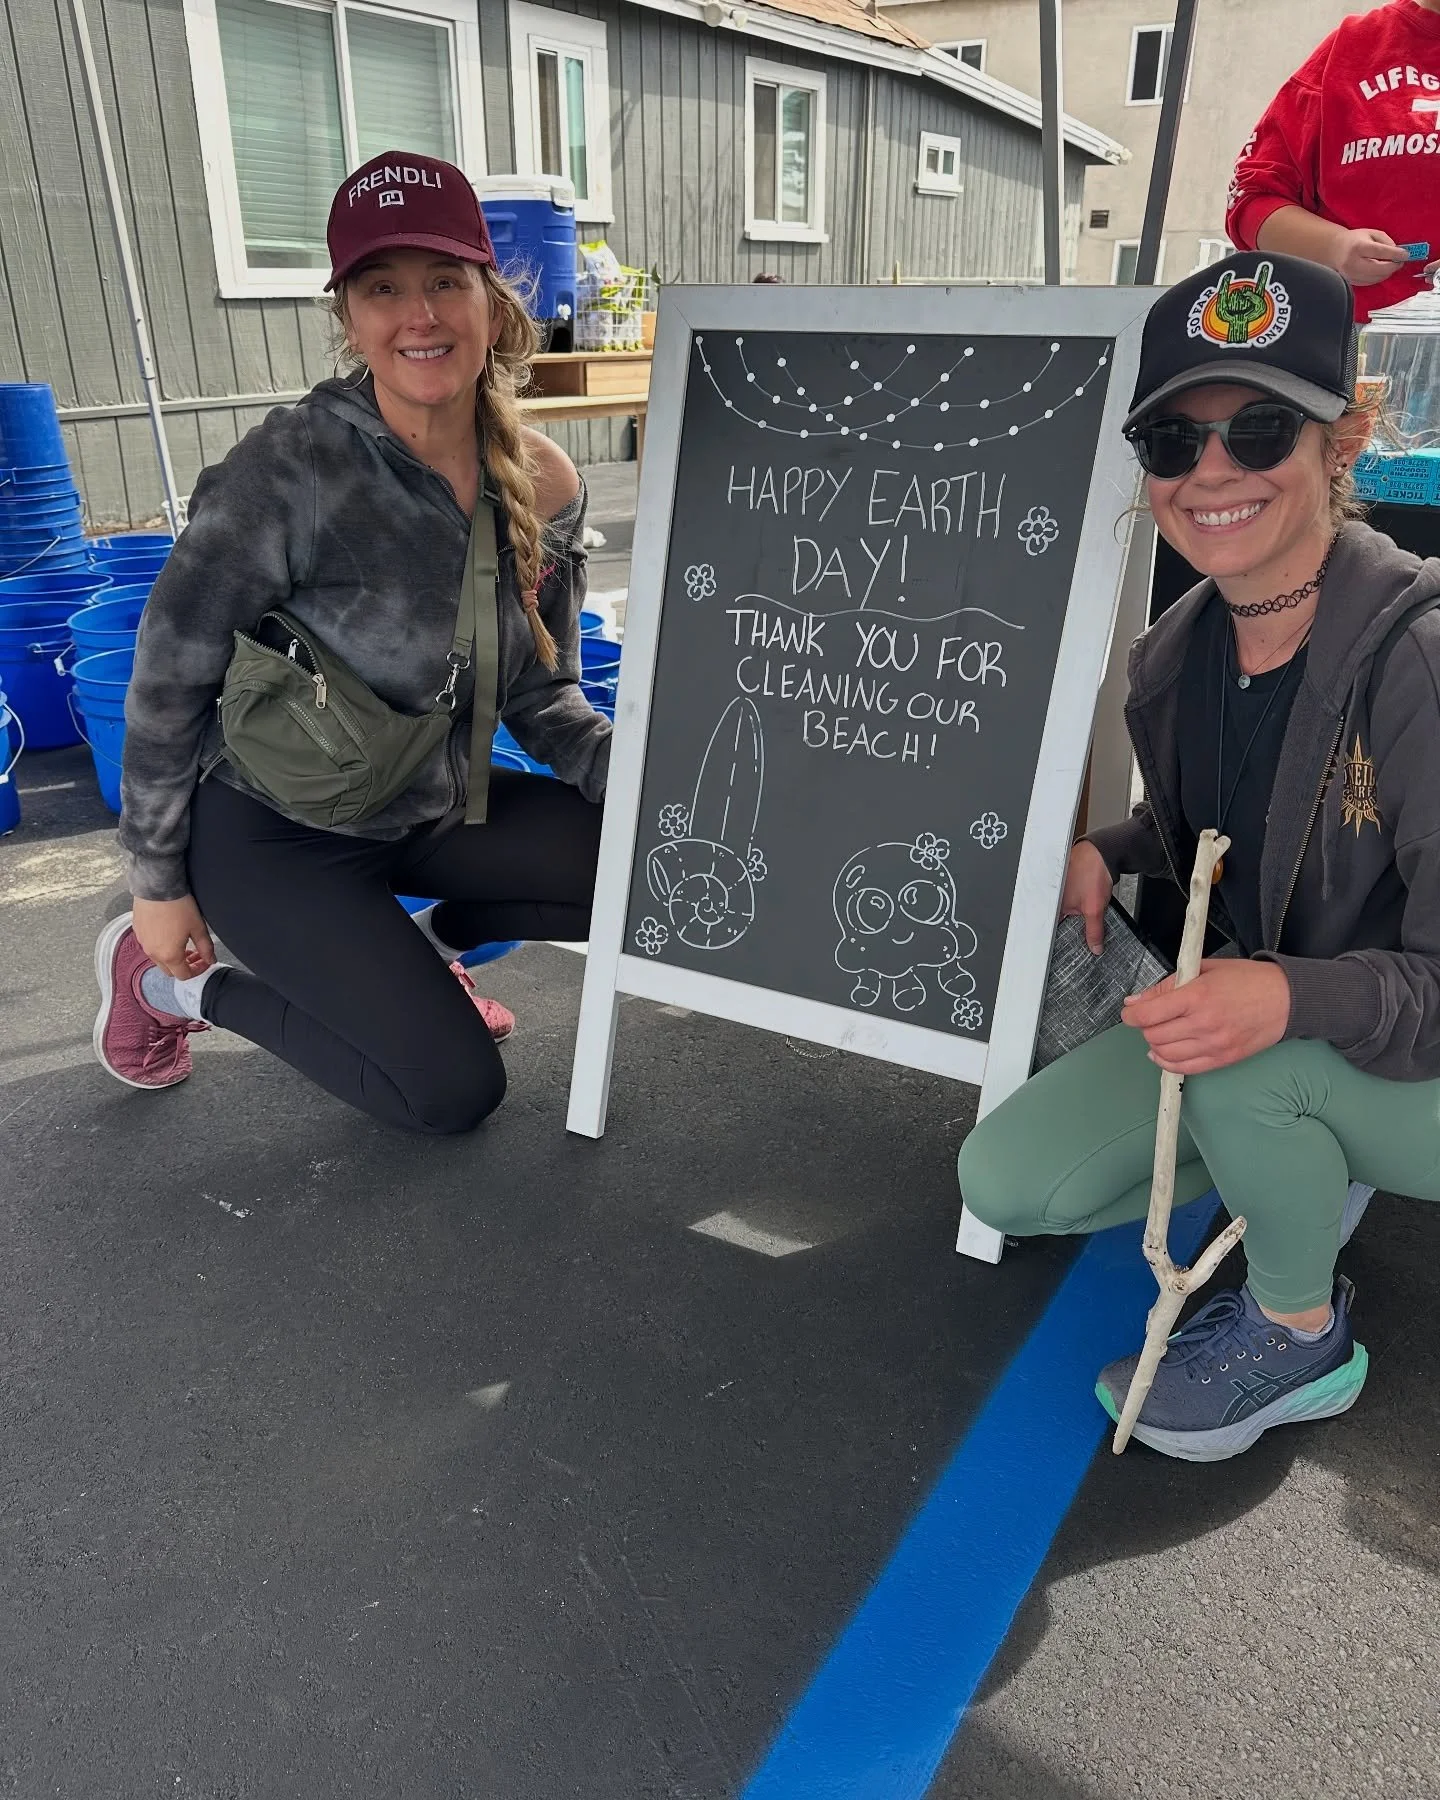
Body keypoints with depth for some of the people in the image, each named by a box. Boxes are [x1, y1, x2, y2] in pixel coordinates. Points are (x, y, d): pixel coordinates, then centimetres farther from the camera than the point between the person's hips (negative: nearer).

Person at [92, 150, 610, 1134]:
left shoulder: (545, 483, -8)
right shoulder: (293, 467, -25)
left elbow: (541, 694, 0)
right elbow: (169, 674, -16)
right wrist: (159, 886, -8)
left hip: (435, 806, 6)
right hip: (276, 831, -5)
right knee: (455, 1090, -8)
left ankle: (427, 941, 16)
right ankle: (172, 979, 13)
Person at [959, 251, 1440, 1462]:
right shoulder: (1174, 656, -8)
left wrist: (1290, 996, -43)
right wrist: (1103, 852, -9)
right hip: (1252, 1036, 6)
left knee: (1241, 1068, -36)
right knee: (1008, 1184, -5)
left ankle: (1302, 1338, -4)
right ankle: (1308, 1169, 15)